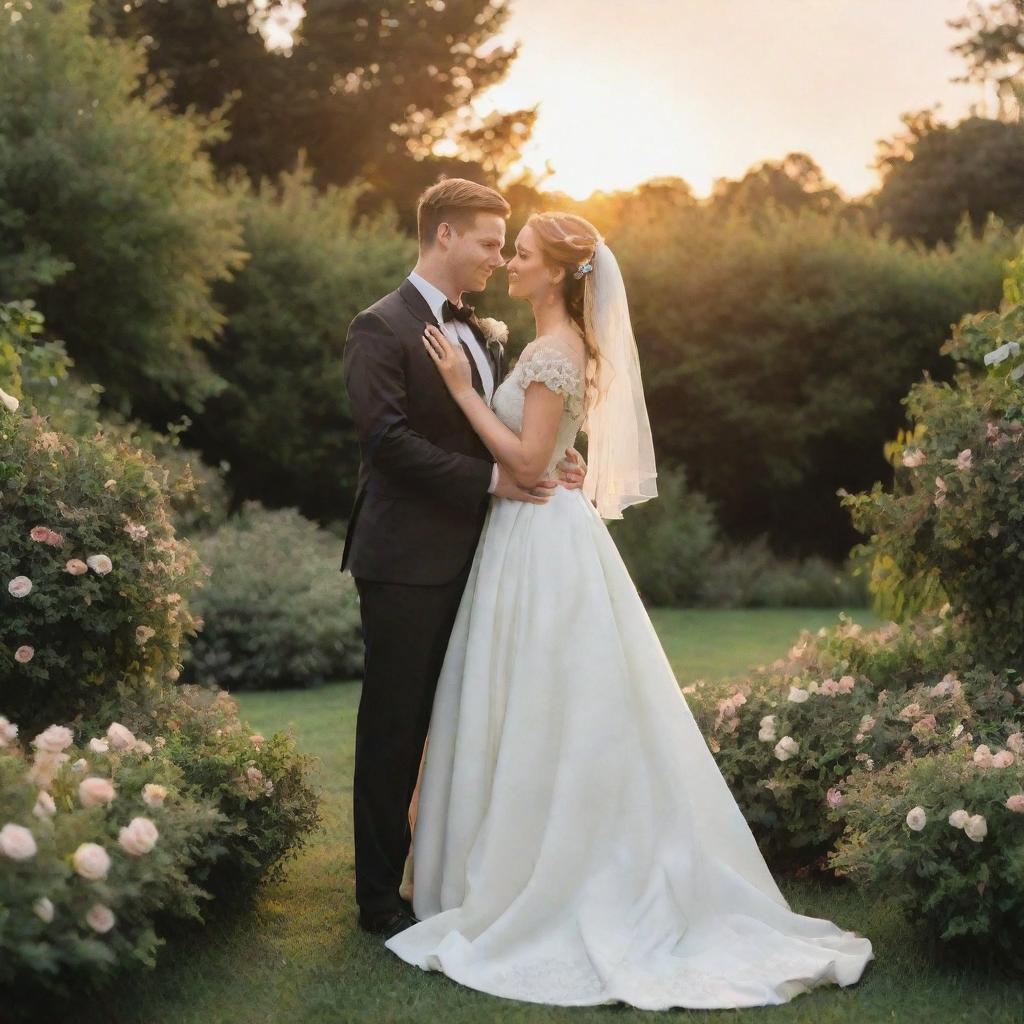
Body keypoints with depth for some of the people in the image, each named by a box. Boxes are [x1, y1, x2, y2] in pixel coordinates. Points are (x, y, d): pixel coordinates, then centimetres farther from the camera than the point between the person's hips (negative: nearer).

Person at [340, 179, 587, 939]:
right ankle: (380, 895, 13)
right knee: (395, 727, 1)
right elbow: (387, 437, -20)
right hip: (408, 561, -8)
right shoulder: (382, 328, -9)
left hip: (471, 556, 8)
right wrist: (491, 478, -19)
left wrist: (551, 460, -1)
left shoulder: (481, 332, 17)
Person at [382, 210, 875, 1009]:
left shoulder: (555, 350, -16)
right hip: (537, 536, 10)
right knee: (566, 720, 14)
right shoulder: (560, 345, 14)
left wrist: (464, 388, -19)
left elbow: (528, 461, -22)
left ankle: (534, 892, 8)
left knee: (541, 720, -2)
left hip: (541, 544, -10)